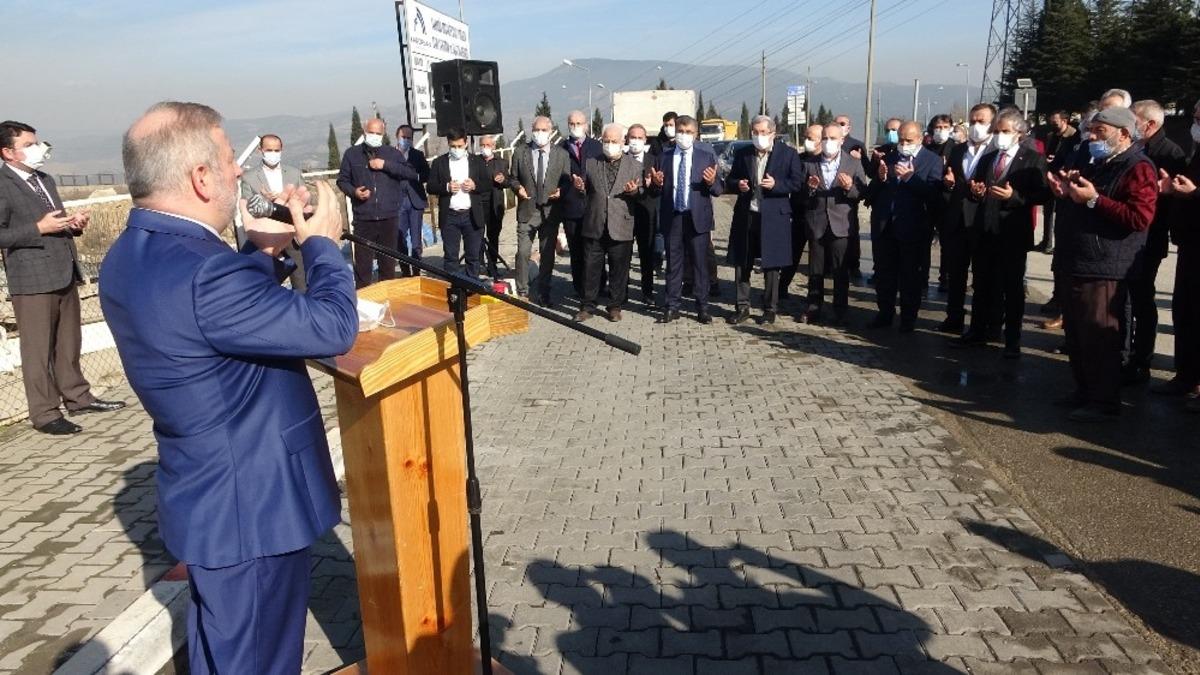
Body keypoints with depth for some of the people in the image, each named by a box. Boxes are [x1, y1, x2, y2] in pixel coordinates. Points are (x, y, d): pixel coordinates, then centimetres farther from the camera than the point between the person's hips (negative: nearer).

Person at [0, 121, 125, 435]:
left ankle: (77, 397, 28)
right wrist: (39, 228, -21)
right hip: (33, 279, -8)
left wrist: (73, 223, 3)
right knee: (38, 349, 0)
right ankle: (44, 413, 6)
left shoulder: (45, 180, 16)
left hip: (64, 274, 8)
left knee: (69, 343, 17)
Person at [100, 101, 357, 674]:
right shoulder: (202, 273, -31)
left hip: (203, 500, 10)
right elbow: (333, 327, -25)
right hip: (252, 507, -10)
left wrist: (265, 250, 6)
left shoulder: (128, 258, 2)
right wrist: (321, 243, -10)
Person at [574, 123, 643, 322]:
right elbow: (586, 191, 16)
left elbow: (642, 195, 5)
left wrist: (634, 192, -17)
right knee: (591, 268, 5)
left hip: (621, 227, -1)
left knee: (619, 269, 5)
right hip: (594, 226, 1)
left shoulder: (635, 166, 6)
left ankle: (615, 306, 17)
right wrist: (579, 186, -6)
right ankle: (588, 306, 14)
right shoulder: (591, 163, 10)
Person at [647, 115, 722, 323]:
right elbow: (657, 191, 8)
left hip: (698, 218, -1)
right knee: (673, 263, 7)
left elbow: (717, 190, 2)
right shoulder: (664, 158, 8)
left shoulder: (707, 157, 5)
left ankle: (702, 308, 11)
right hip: (672, 218, 1)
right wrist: (656, 184, -14)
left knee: (700, 263, 3)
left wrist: (711, 182, -19)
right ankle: (672, 307, 13)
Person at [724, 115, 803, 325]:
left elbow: (796, 183, -3)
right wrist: (738, 185, -9)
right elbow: (729, 181, 13)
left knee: (771, 266, 4)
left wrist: (776, 184, -19)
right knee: (741, 264, 6)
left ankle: (770, 309, 14)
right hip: (745, 216, 3)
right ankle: (742, 308, 16)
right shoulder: (742, 154, 10)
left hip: (773, 217, -3)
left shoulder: (788, 154, 1)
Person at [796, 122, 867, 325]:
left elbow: (863, 193, -1)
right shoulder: (810, 164, 8)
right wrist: (809, 188, -13)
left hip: (841, 225, -2)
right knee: (815, 271, 8)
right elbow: (801, 194, 8)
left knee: (841, 272, 2)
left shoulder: (854, 164, 4)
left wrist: (850, 187, -20)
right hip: (816, 224, 2)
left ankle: (840, 313, 10)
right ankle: (813, 310, 17)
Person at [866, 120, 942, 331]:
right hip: (884, 226, 4)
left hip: (912, 228, -4)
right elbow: (873, 191, 8)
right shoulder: (888, 157, 12)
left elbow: (933, 192, -14)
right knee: (883, 274, 11)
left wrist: (910, 178, -22)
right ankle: (885, 314, 23)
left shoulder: (932, 161, -1)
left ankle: (908, 319, 16)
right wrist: (880, 178, -11)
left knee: (911, 276, 6)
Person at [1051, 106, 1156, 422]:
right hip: (1080, 265, 10)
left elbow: (1140, 218, -22)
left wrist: (1093, 200, -22)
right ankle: (1085, 392, 27)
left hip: (1105, 271, -10)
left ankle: (1105, 402, 5)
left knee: (1098, 337, -6)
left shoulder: (1138, 168, -10)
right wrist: (1069, 193, 13)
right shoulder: (1099, 165, 20)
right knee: (1076, 335, 15)